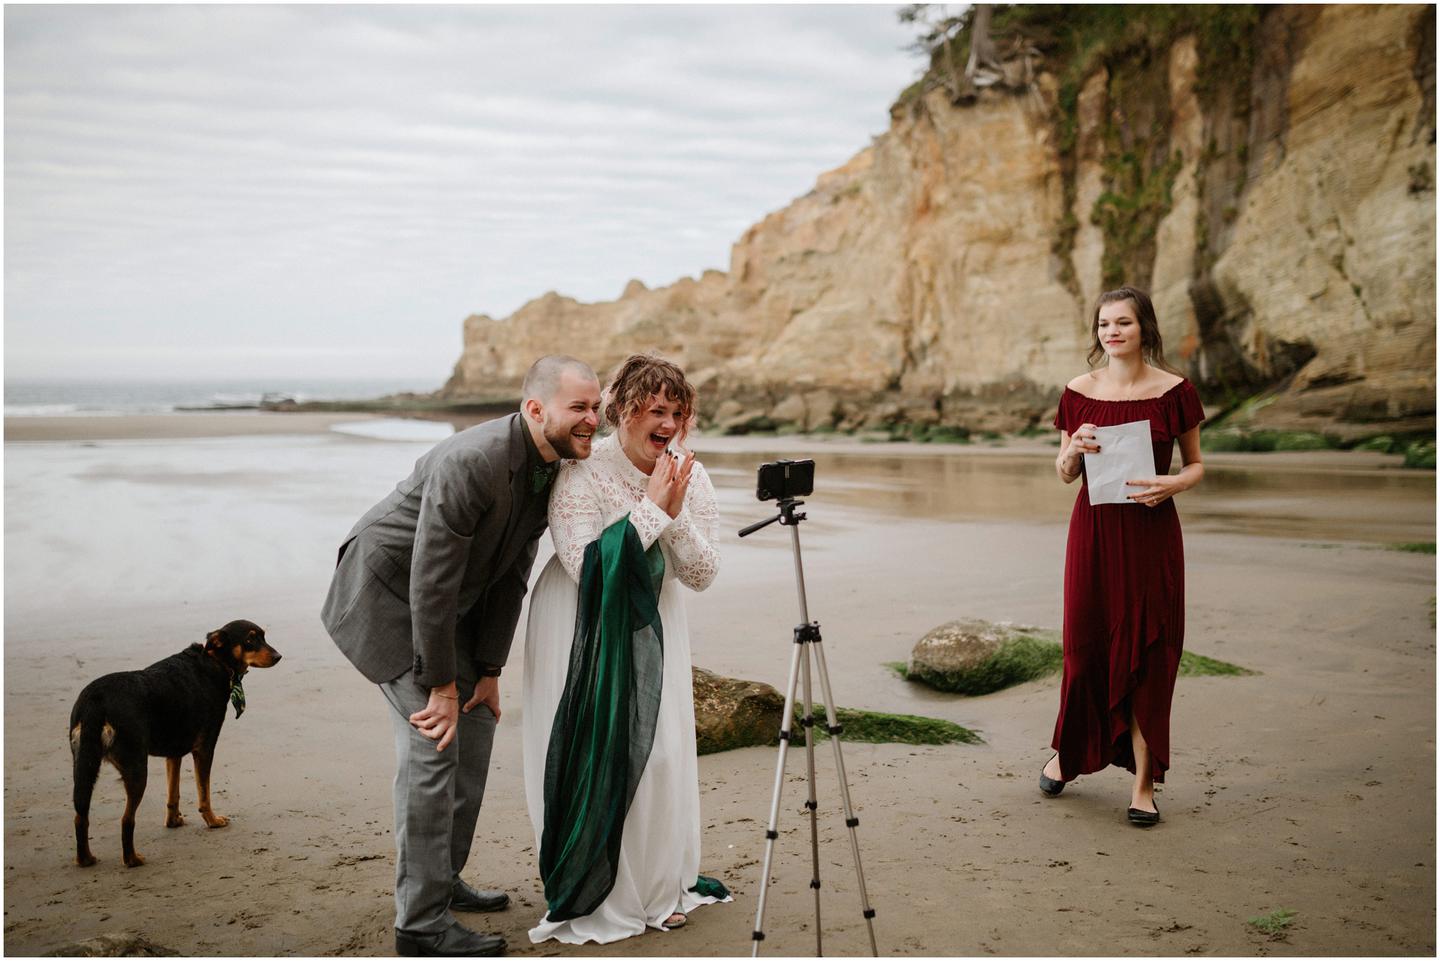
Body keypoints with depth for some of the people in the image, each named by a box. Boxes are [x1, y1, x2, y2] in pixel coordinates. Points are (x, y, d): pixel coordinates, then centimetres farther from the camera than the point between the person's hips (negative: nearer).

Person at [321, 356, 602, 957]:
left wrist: (489, 670, 1)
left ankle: (441, 879, 28)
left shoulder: (553, 472, -5)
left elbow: (511, 575, 2)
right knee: (432, 745, -13)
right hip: (386, 594, -9)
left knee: (475, 728, 12)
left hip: (452, 604, 9)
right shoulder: (470, 463, -32)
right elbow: (430, 580, -29)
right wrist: (442, 685, -22)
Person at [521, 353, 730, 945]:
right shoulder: (583, 475, -21)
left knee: (660, 751, 5)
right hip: (584, 626, -4)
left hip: (652, 621, 5)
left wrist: (675, 514, -25)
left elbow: (702, 574, -9)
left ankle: (659, 885, 25)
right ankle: (589, 895, 16)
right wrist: (650, 509, -29)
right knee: (592, 754, -2)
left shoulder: (690, 477, -7)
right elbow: (586, 564, -31)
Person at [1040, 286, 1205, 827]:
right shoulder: (1079, 392, 1)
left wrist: (1170, 485, -15)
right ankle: (1067, 752, 31)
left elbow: (1196, 464, 6)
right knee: (1086, 644, 7)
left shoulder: (1174, 391, -3)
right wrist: (1073, 449, -13)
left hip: (1152, 531, -1)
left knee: (1147, 651, 1)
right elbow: (1065, 474, 9)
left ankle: (1144, 782, 11)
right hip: (1094, 528, 1)